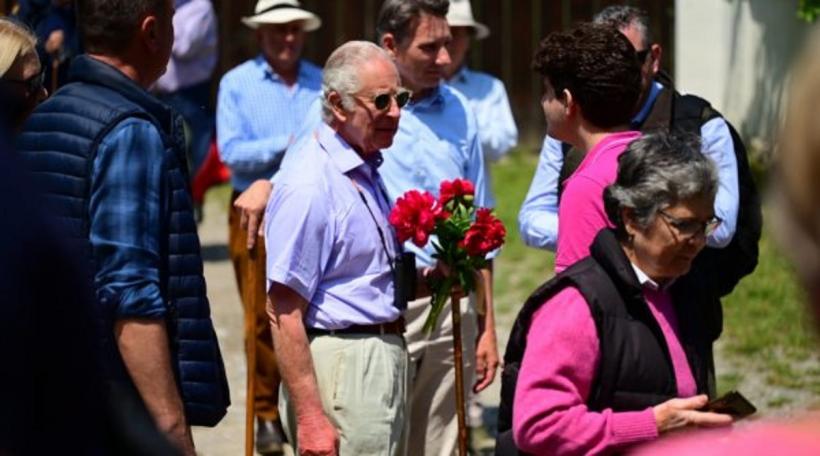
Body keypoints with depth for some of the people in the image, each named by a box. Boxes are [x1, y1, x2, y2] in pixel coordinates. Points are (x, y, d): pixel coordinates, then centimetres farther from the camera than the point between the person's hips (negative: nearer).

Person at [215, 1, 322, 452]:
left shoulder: (320, 84, 7)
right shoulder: (236, 84, 3)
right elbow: (231, 153, -7)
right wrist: (287, 144, -17)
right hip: (255, 213, -1)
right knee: (262, 317, -2)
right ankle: (267, 414, 7)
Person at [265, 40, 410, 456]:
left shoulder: (365, 171, 14)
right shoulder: (309, 185, -17)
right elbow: (283, 312, -20)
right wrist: (309, 417, -24)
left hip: (385, 356, 10)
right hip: (340, 362, -10)